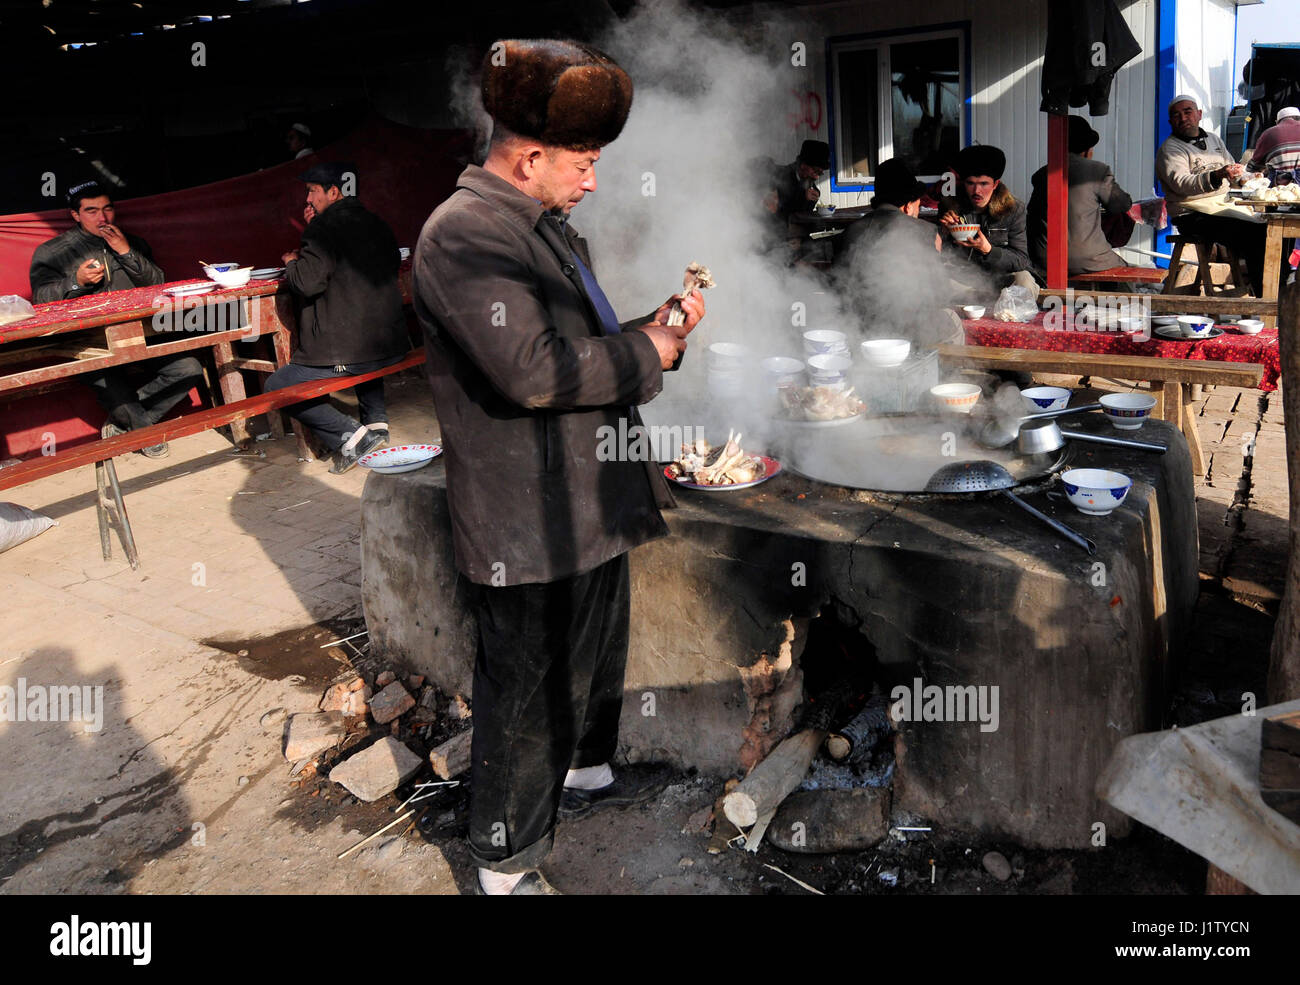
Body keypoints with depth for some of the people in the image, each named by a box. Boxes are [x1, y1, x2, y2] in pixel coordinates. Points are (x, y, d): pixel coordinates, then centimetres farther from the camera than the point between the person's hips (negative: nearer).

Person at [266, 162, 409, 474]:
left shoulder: (325, 228, -11)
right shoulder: (377, 225, 13)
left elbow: (308, 281, -19)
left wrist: (291, 262, 3)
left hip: (345, 353, -8)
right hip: (391, 347, 8)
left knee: (276, 386, 6)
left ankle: (348, 435, -8)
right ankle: (376, 421, 23)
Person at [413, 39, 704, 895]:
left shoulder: (545, 224, 14)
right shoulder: (465, 233, -19)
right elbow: (533, 370, -30)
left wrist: (658, 327, 4)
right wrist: (647, 355, -17)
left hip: (591, 504, 10)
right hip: (530, 527, -10)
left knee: (595, 659, 26)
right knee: (529, 696, 3)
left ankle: (586, 775, 51)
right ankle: (507, 870, 22)